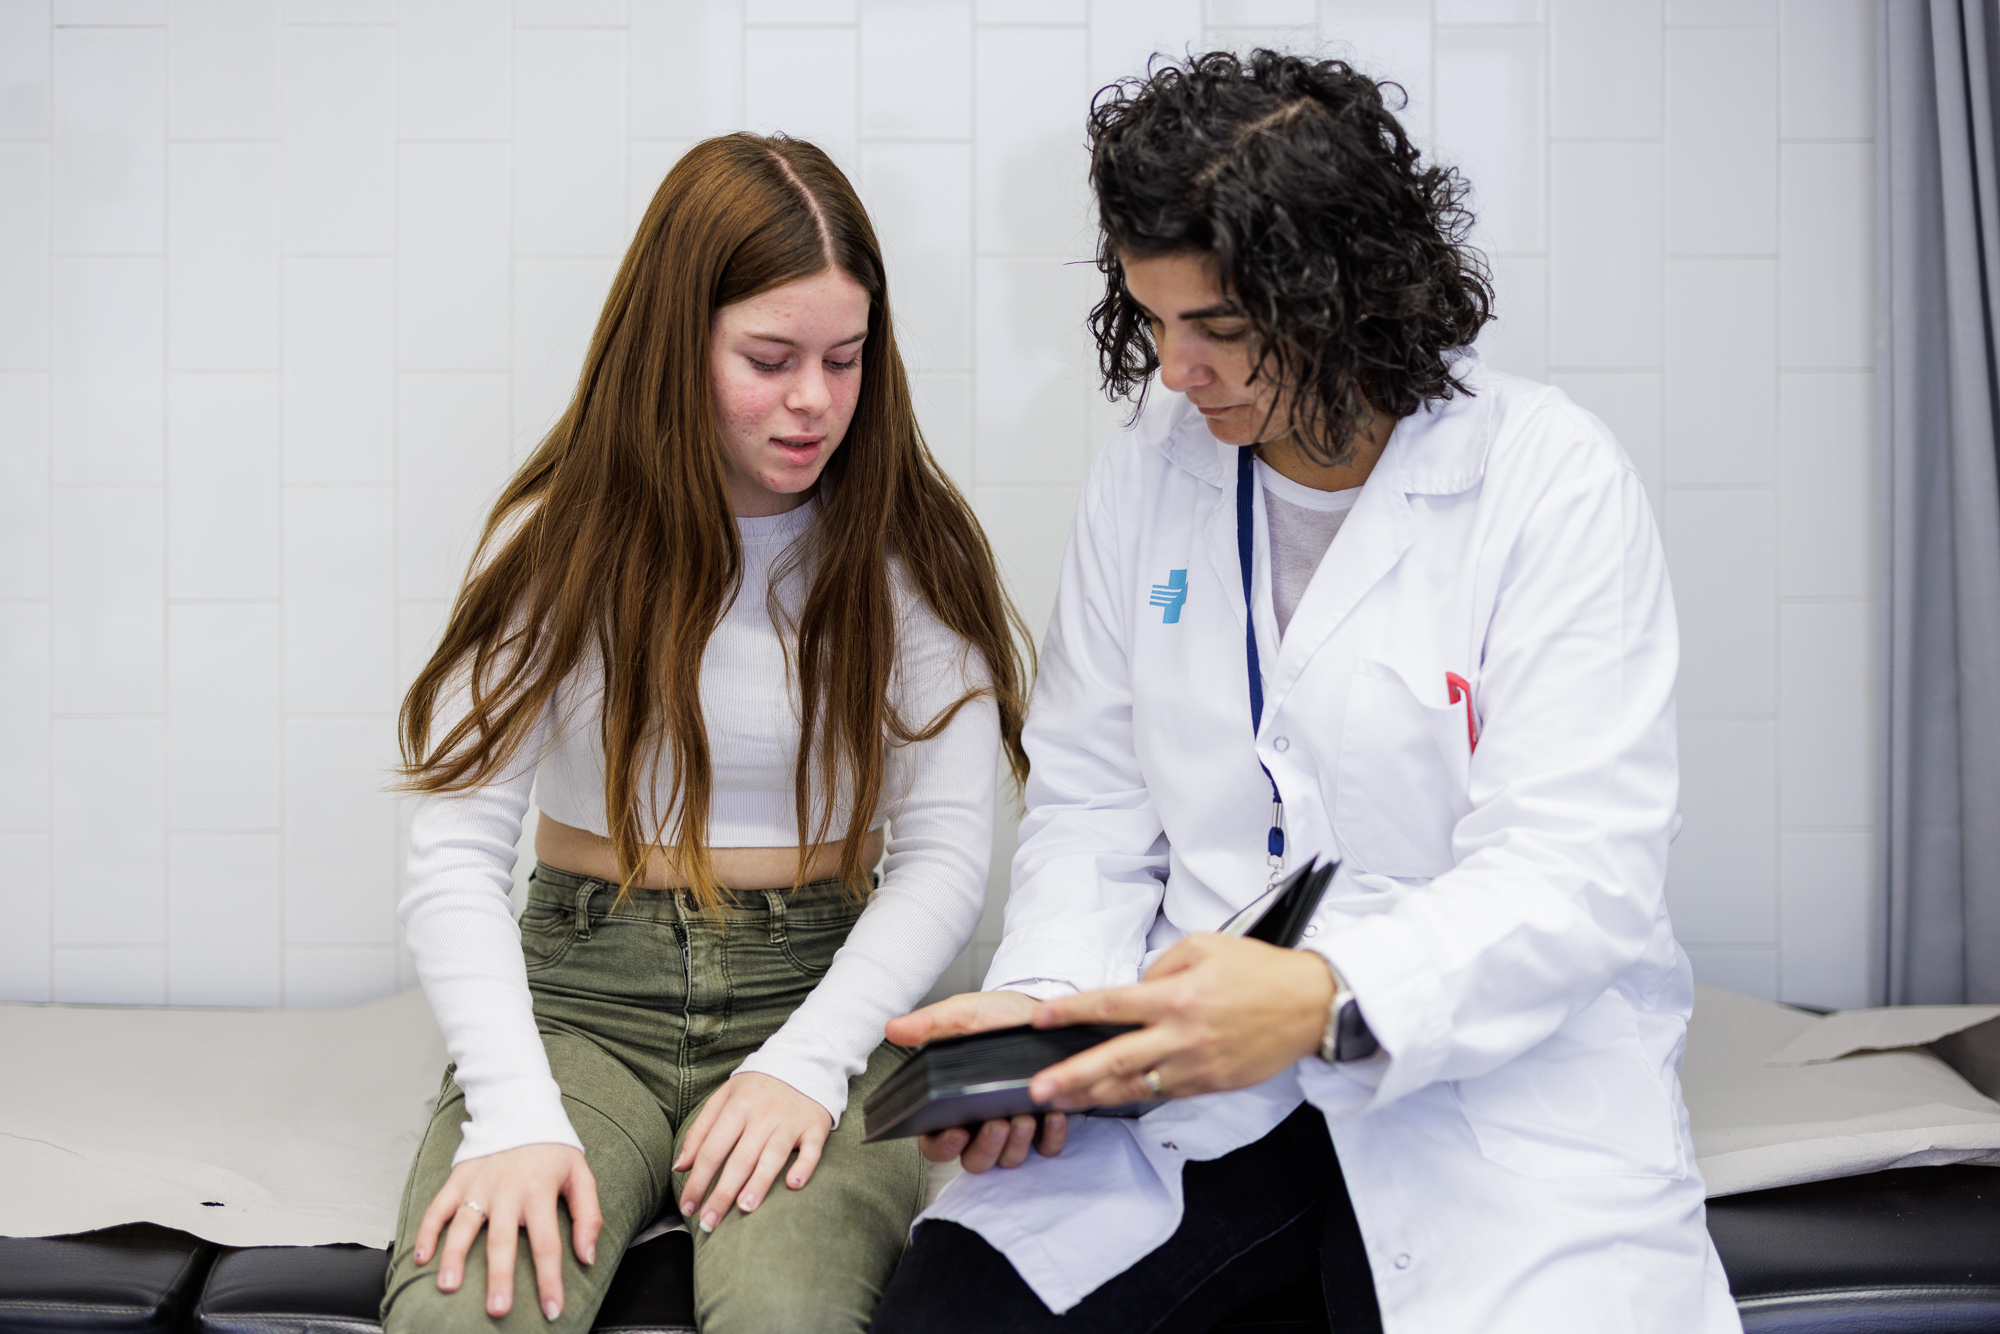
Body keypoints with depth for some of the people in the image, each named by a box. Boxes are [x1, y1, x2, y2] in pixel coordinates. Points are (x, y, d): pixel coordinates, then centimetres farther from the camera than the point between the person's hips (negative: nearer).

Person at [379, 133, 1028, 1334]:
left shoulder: (914, 549, 3)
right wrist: (515, 1110, -19)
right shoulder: (563, 536, 2)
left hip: (818, 981, 0)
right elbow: (456, 857, -4)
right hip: (582, 992, 1)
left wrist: (808, 1061, -18)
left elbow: (947, 855, -2)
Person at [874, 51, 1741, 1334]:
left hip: (1488, 1074, -3)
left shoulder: (1555, 482, -8)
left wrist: (1325, 999, -30)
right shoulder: (1147, 474, 7)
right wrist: (1046, 999, -8)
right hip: (1195, 1057, 3)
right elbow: (1089, 799, 11)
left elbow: (1580, 872, -14)